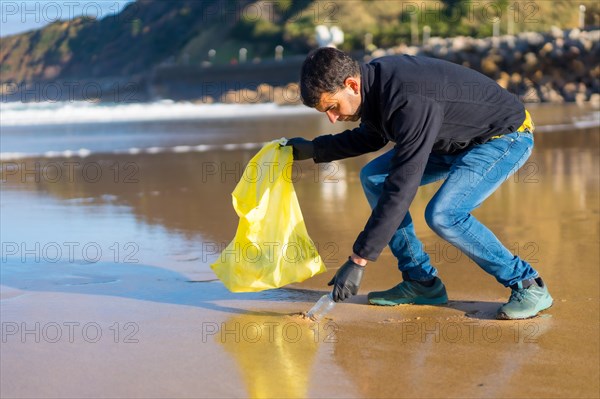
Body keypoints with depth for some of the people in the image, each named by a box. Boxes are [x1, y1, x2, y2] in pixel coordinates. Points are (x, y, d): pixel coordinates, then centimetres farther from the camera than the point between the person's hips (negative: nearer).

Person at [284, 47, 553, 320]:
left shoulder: (410, 102, -37)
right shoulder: (372, 80, -8)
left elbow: (401, 188, -37)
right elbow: (373, 137, 15)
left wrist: (358, 260, -35)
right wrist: (315, 149, 6)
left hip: (507, 135, -10)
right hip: (456, 138, 10)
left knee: (443, 214, -28)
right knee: (373, 177, 4)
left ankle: (529, 286, -9)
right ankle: (422, 282, 7)